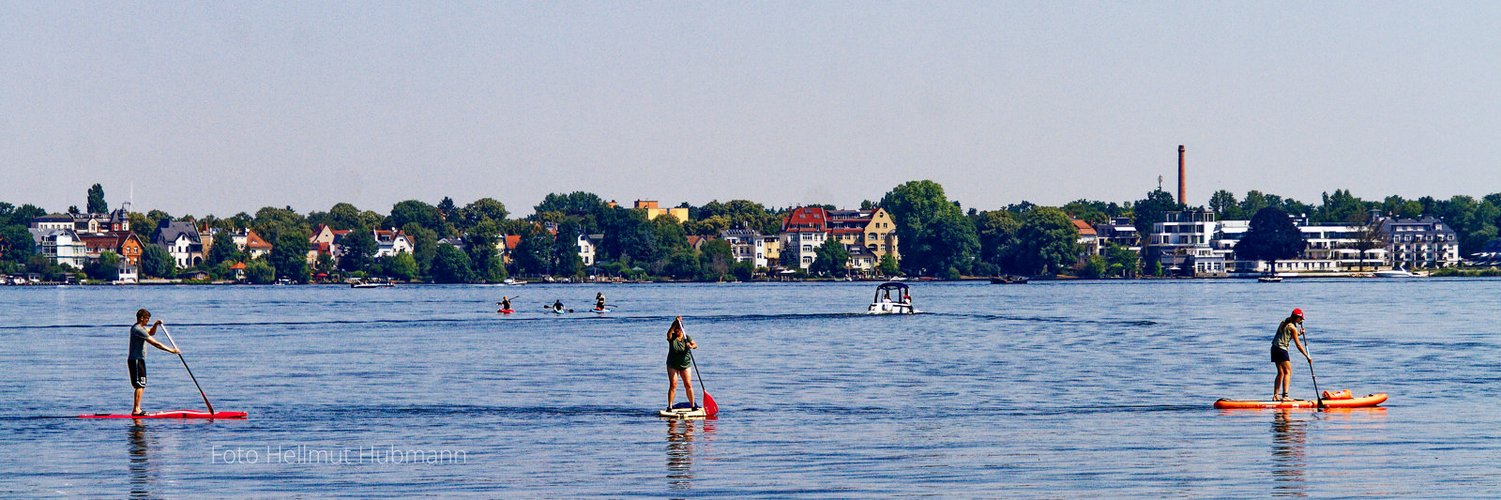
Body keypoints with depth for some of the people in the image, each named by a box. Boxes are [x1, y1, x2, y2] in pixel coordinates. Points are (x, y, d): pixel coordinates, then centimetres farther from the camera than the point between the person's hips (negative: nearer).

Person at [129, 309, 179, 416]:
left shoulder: (138, 327, 13)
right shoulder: (138, 330, -19)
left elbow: (151, 333, 28)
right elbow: (155, 344, -21)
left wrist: (156, 325, 7)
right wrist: (171, 351, -17)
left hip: (138, 360, 11)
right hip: (136, 360, -11)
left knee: (141, 385, 13)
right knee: (139, 385, -13)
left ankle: (137, 409, 13)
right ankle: (136, 410, -17)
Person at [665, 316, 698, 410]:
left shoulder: (686, 337, -1)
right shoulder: (672, 337, -5)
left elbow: (695, 345, -12)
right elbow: (669, 332, -27)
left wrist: (691, 346, -36)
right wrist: (675, 322, -41)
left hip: (685, 364, 1)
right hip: (673, 365, -1)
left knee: (688, 385, -2)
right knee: (673, 385, -8)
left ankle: (692, 405, 8)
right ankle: (670, 406, -8)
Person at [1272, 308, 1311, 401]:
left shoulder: (1284, 323, 15)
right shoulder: (1293, 327, -10)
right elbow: (1298, 345, -9)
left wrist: (1299, 333, 14)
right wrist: (1307, 357, -4)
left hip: (1275, 348, 9)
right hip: (1282, 349, -9)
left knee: (1280, 373, 14)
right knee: (1288, 372, -9)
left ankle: (1275, 395, 12)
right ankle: (1284, 396, -21)